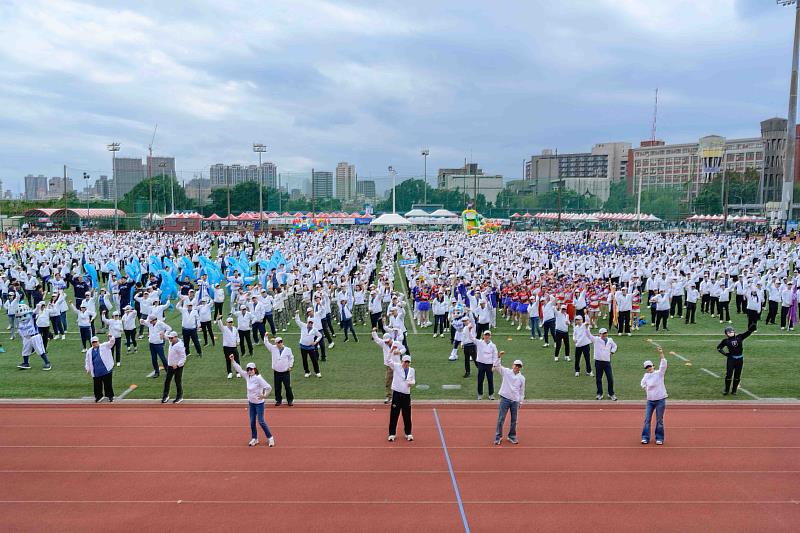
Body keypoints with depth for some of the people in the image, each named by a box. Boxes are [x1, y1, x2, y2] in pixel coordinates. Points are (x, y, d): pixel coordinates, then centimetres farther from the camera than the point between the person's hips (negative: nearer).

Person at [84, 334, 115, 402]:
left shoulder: (104, 346, 3)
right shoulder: (89, 351, 13)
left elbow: (111, 342, -10)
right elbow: (87, 361, 18)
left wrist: (111, 337, -29)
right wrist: (88, 369, 9)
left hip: (106, 370, -3)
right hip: (96, 372, 3)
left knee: (108, 384, 2)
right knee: (97, 384, 8)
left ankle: (110, 396, 14)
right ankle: (98, 396, 25)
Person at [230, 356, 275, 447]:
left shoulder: (258, 378, -24)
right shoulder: (247, 376, -2)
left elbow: (268, 387, -30)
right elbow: (239, 369, 6)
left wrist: (264, 396, -20)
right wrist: (232, 360, 0)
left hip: (259, 403, -7)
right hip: (251, 402, 7)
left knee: (261, 421, -2)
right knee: (252, 421, 12)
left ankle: (270, 438, 12)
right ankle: (254, 439, 25)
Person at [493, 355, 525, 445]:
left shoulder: (522, 378, 8)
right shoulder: (506, 372, 0)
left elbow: (522, 391, 13)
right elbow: (496, 366, -10)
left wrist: (521, 401, 10)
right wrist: (499, 357, -21)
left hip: (515, 401, 3)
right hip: (505, 398, -3)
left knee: (514, 420, 9)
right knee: (501, 419, -1)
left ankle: (512, 436, 25)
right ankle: (498, 437, 9)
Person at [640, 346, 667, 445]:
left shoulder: (659, 373, -6)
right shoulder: (646, 375, 7)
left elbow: (663, 365, -23)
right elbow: (643, 383, 26)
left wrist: (661, 354, -34)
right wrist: (646, 389, 9)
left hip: (660, 400, -4)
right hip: (650, 400, 4)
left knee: (659, 420, 3)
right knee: (647, 419, 2)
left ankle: (659, 438, 14)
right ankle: (645, 438, 7)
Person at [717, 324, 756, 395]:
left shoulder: (739, 337, 2)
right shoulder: (726, 341, -2)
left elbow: (748, 332, -5)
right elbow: (719, 348, 8)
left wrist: (752, 326, -21)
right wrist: (725, 353, -3)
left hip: (740, 359, 2)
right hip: (731, 359, -2)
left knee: (737, 375, 7)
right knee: (728, 374, -6)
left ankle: (734, 390, 20)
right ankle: (726, 390, 8)